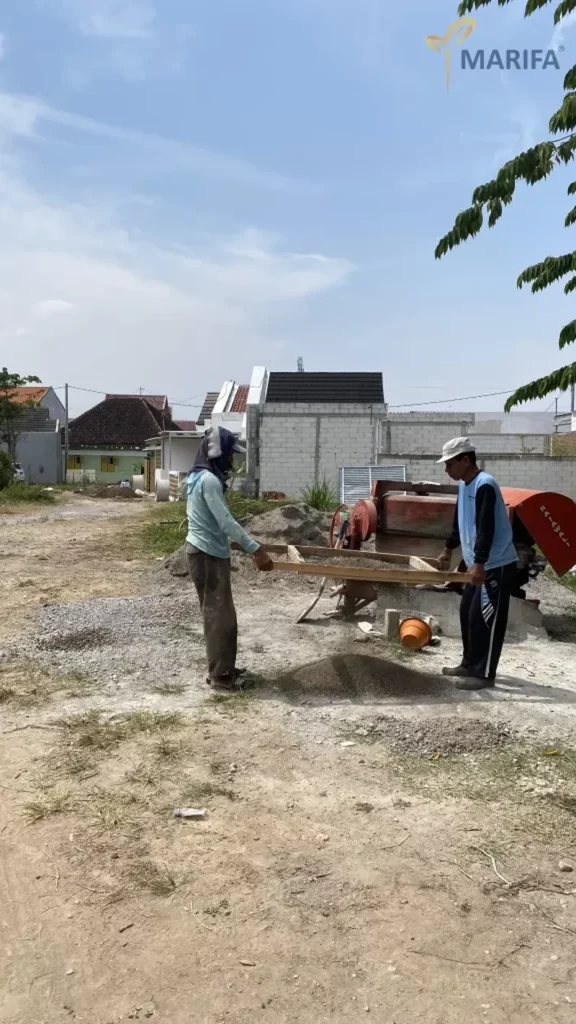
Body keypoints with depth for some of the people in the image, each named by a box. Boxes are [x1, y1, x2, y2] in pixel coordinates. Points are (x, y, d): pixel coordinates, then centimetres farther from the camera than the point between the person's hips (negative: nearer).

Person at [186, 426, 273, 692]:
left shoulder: (202, 476, 13)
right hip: (207, 555, -10)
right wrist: (255, 549, -23)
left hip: (206, 552, 10)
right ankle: (220, 675, 7)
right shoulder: (209, 480, -20)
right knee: (219, 614, -2)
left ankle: (222, 668, 27)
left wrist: (250, 544, 25)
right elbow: (226, 521, -25)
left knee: (218, 612, 17)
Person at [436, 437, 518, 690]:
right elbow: (459, 521, 23)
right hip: (479, 564, 10)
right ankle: (470, 664, 25)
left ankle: (484, 673, 2)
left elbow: (486, 528, -27)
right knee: (468, 613, 14)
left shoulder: (485, 485, -20)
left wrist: (479, 563, -31)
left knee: (485, 618, -6)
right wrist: (448, 550, 33)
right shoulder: (463, 485, 10)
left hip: (497, 564, -10)